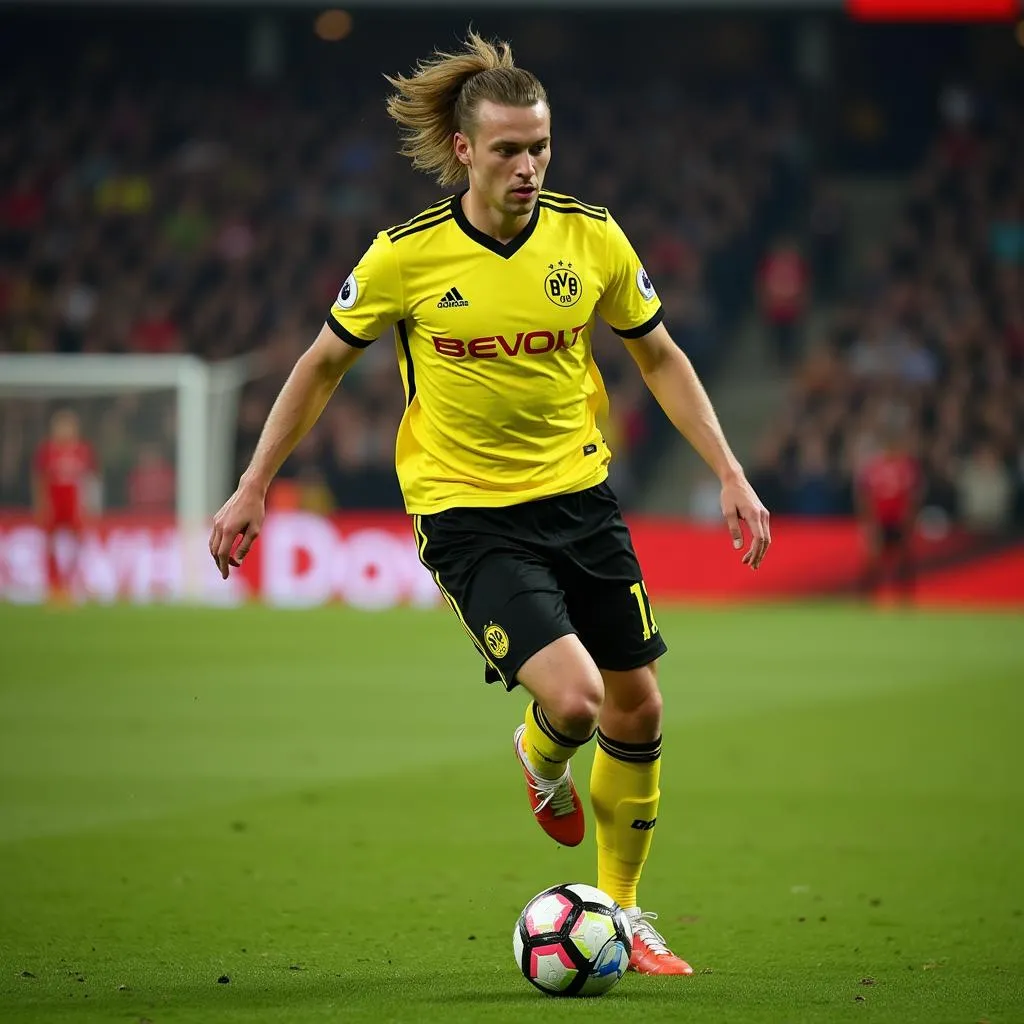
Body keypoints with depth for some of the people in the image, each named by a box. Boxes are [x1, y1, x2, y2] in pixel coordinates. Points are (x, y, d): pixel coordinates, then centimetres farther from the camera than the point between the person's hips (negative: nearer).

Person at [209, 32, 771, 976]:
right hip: (466, 512, -4)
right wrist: (254, 488, 4)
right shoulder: (406, 257, -11)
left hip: (580, 495, 4)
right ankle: (543, 762, 20)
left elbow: (659, 357, 9)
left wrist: (730, 473, 2)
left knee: (638, 707, 5)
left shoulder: (592, 239, -5)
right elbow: (324, 364, 4)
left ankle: (623, 915, 25)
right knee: (573, 699, -20)